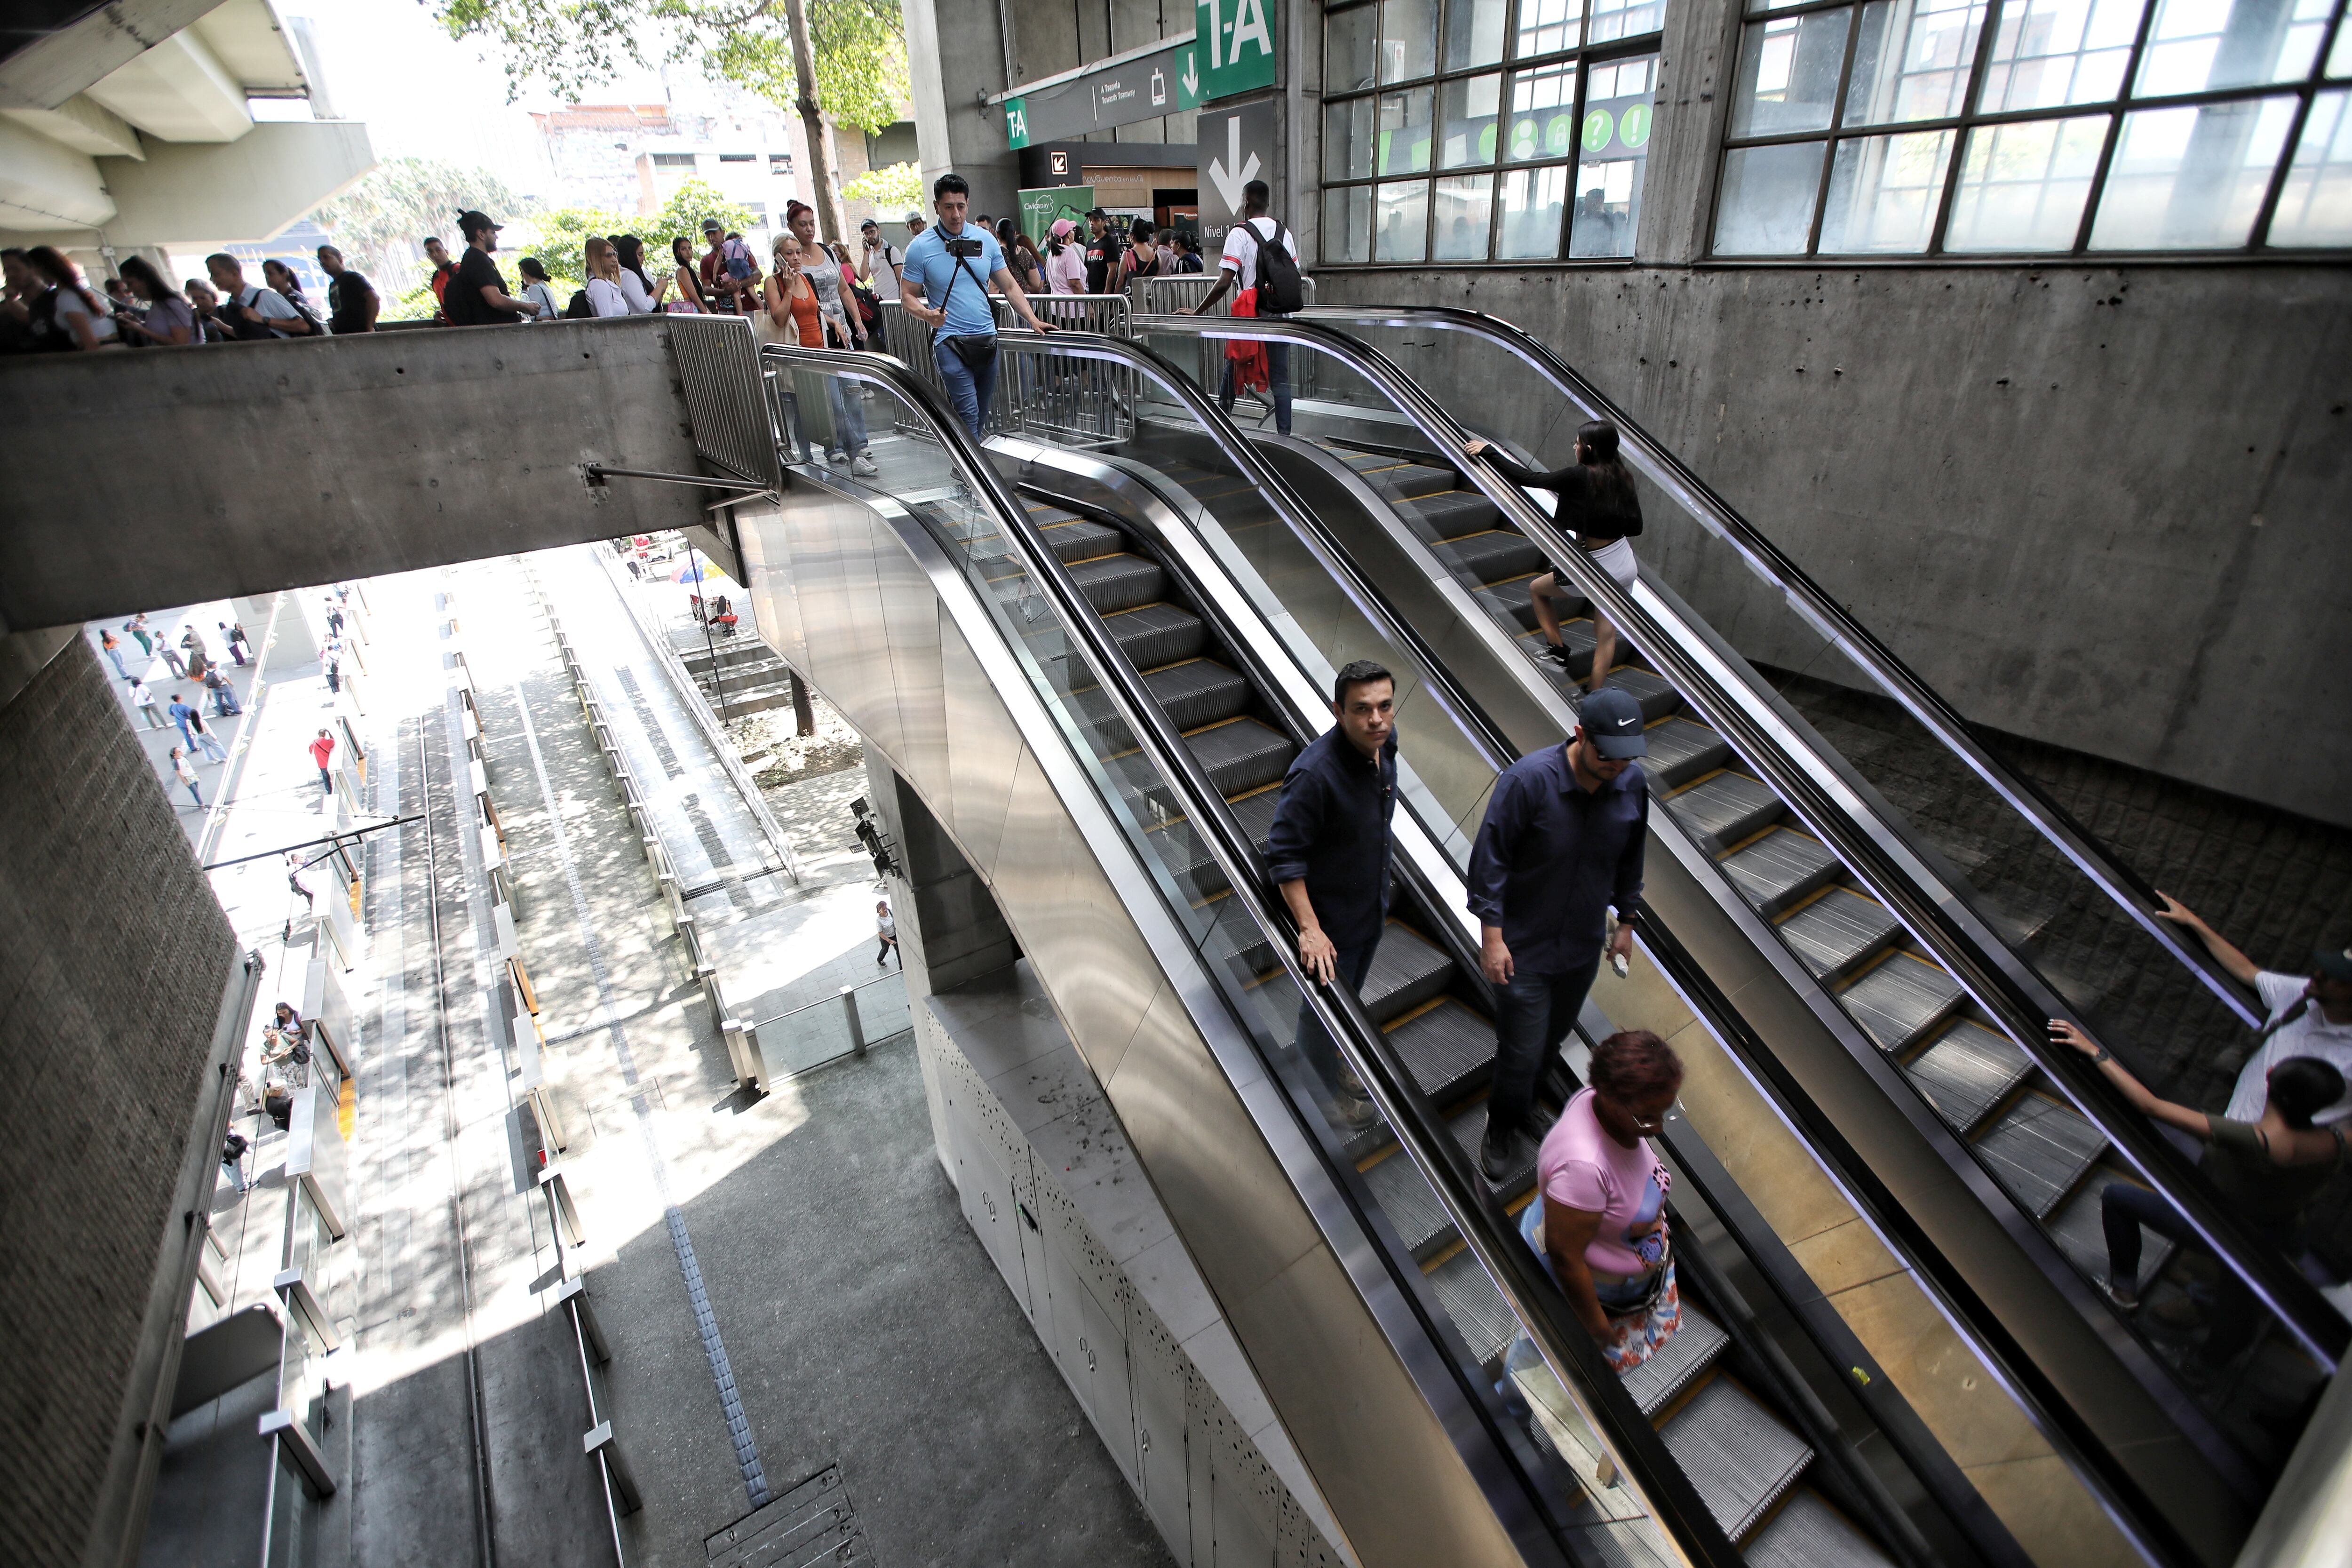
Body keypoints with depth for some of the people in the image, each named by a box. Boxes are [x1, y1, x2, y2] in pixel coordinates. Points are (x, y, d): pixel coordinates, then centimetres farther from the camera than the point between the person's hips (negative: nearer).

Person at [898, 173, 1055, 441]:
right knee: (968, 413, -14)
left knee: (982, 415, 10)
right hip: (950, 343, -4)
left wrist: (1033, 320, 0)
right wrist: (926, 314, -21)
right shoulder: (920, 248, -2)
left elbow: (1010, 287, 12)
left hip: (987, 338, 5)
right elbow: (907, 298, 0)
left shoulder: (985, 240, 8)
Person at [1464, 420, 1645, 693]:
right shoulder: (1623, 477, 1)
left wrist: (1488, 451, -13)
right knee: (1606, 635, 10)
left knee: (1537, 589, 22)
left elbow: (1526, 478, -18)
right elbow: (1636, 526, 5)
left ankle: (1558, 651, 21)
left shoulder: (1579, 476, -17)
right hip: (1625, 566, 6)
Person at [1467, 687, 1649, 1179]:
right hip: (1522, 947, -5)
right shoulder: (1529, 778, -26)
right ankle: (1503, 1129, 30)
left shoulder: (1632, 783, -9)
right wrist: (1491, 936, -19)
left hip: (1583, 944, 5)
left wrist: (1626, 922, 15)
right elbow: (1489, 859, -19)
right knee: (1522, 1050, 2)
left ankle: (1523, 1093, 52)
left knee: (1555, 1034, 23)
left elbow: (1630, 859, 9)